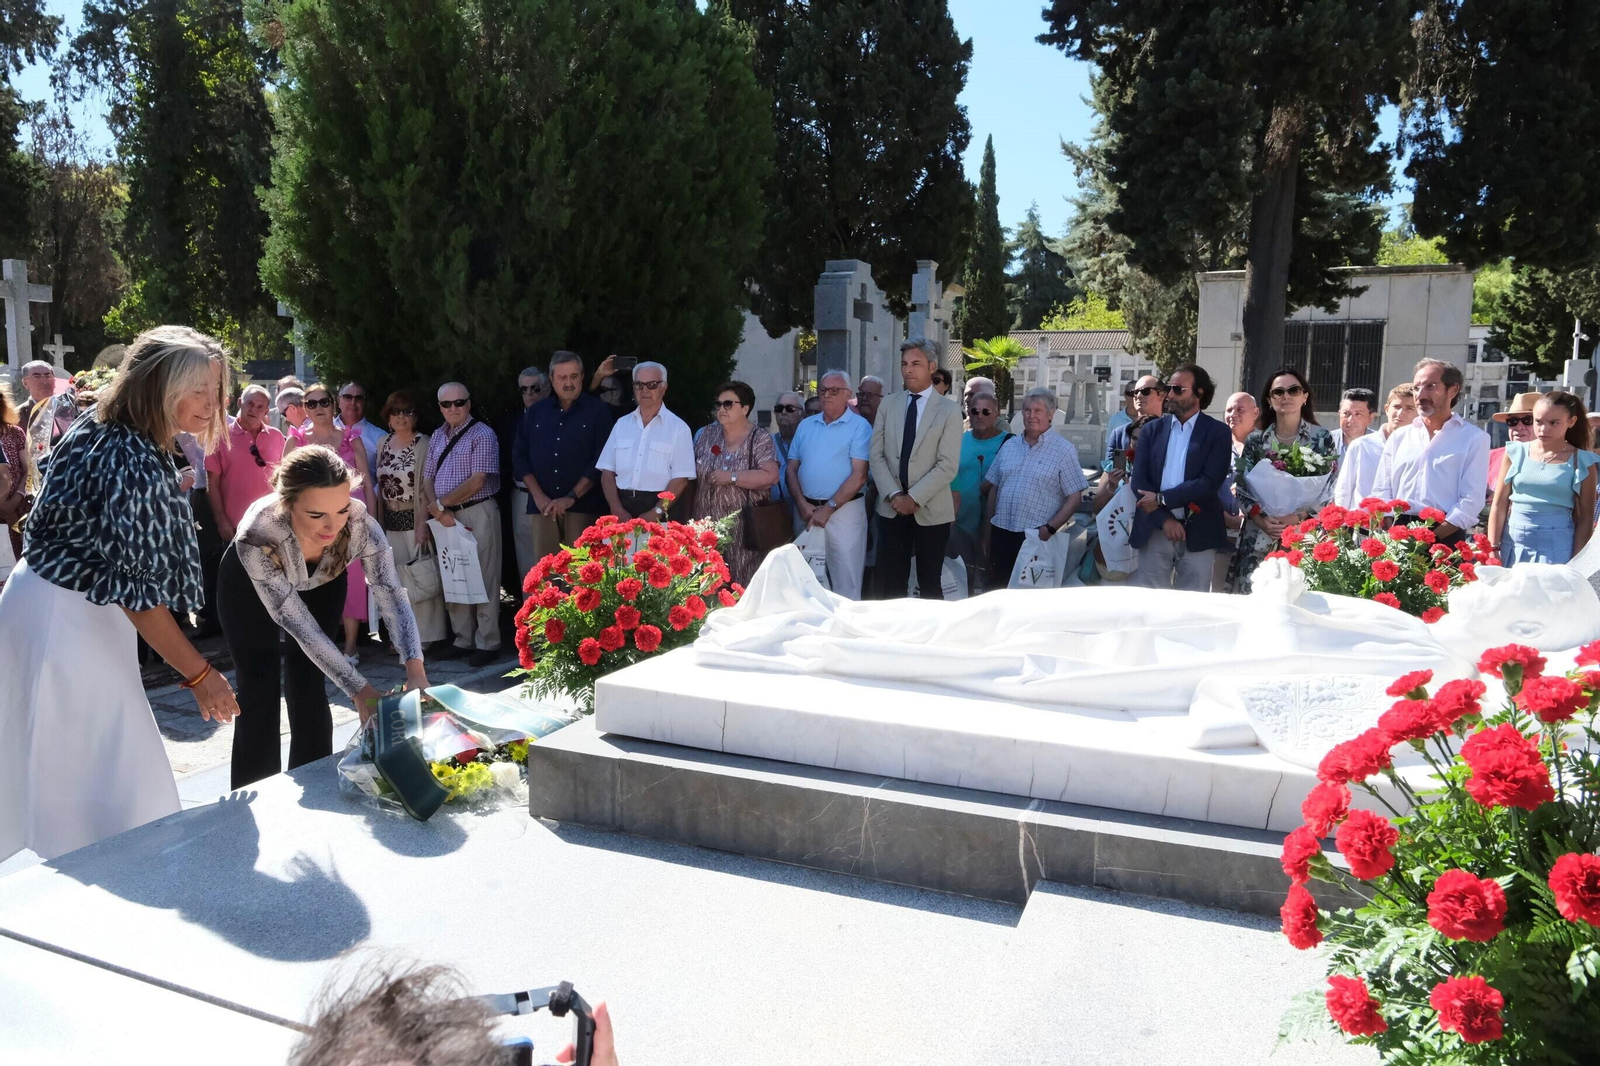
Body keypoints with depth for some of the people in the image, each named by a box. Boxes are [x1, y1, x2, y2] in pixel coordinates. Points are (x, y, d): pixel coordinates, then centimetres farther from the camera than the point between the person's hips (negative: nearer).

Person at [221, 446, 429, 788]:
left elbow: (391, 592, -33)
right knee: (259, 694, -1)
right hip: (248, 587, -2)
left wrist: (416, 669, -48)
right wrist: (359, 689, -39)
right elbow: (298, 624, -36)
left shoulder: (360, 523, -37)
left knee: (309, 691, 1)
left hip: (321, 582, 2)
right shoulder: (257, 536, -42)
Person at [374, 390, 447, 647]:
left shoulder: (423, 444, -9)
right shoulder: (383, 443, 9)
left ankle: (423, 637, 8)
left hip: (415, 519, -6)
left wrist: (423, 525, -17)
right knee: (396, 579, 9)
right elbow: (380, 483, 14)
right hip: (391, 521, 6)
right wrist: (380, 520, 10)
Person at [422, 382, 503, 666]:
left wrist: (441, 504, -9)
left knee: (482, 578, -2)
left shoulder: (482, 435, -8)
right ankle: (463, 640, 20)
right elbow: (428, 478, 11)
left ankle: (487, 643, 6)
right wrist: (438, 510, -6)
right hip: (445, 515, 7)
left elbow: (477, 482, -14)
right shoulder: (437, 436, 13)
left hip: (477, 514, -7)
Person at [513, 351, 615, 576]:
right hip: (542, 506, 3)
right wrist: (538, 496, -2)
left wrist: (572, 497, -11)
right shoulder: (536, 412, 14)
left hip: (582, 506, -3)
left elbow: (601, 460, -4)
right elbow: (519, 456, 12)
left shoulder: (598, 410, 3)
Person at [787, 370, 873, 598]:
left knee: (846, 581, -2)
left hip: (844, 510, -5)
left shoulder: (859, 426, -4)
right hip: (806, 510, 5)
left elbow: (859, 476, -11)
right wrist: (802, 505, -6)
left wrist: (828, 509, -14)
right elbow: (791, 468, 9)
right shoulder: (806, 425, 12)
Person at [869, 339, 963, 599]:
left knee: (930, 583, 9)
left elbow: (948, 466, -11)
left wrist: (914, 497, -16)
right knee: (890, 583, 5)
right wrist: (894, 495, -10)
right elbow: (877, 455, 2)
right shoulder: (889, 404, 6)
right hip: (892, 508, 3)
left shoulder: (948, 409, -5)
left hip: (931, 510, -3)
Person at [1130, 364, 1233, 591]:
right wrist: (1164, 519, -12)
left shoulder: (1218, 433, 2)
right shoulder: (1152, 430, 9)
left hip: (1198, 534, -2)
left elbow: (1210, 482, -10)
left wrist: (1162, 499, -13)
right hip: (1155, 531, 2)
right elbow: (1139, 480, 1)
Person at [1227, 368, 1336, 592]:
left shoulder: (1322, 438, 4)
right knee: (1250, 591, -4)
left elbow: (1328, 488, 1)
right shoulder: (1255, 440, 9)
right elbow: (1242, 486, 6)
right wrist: (1260, 519, -9)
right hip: (1258, 535, 2)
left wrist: (1298, 517, -13)